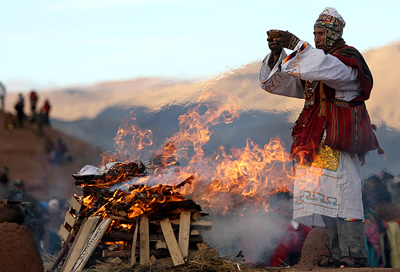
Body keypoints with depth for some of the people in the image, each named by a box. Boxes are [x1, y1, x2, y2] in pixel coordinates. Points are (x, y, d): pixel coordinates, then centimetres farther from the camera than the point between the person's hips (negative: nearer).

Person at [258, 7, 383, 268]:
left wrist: (295, 44, -24)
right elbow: (275, 82, 17)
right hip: (317, 138, 8)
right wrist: (276, 54, 0)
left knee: (342, 192, -13)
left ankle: (356, 254, -13)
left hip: (340, 138, -8)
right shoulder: (312, 57, 19)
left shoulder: (348, 57, -5)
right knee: (326, 196, 5)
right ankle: (339, 253, 8)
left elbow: (324, 69, -28)